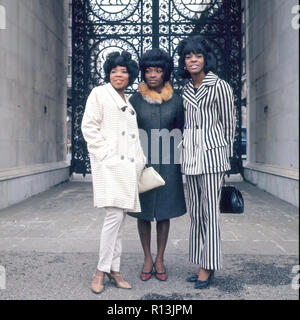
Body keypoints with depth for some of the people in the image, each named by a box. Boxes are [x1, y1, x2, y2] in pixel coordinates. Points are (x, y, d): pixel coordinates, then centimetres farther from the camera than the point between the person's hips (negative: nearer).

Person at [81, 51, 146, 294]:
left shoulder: (128, 102, 23)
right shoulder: (99, 94, 4)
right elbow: (89, 126, -5)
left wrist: (141, 161, 17)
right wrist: (106, 153, -13)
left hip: (128, 165, 7)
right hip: (110, 165, -6)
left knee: (119, 219, 7)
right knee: (114, 216, -14)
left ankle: (114, 269, 15)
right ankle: (101, 270, -1)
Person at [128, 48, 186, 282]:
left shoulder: (176, 100, 3)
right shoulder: (136, 100, 2)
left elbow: (181, 132, 7)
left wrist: (181, 162, 3)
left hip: (167, 162, 0)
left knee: (164, 211, 6)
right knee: (143, 211, 6)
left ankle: (160, 259, 20)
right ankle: (147, 259, 21)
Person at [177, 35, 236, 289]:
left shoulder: (219, 86, -4)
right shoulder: (186, 90, 13)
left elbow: (229, 122, 0)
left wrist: (225, 152, 4)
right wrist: (186, 148, 14)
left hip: (212, 153, -6)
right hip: (190, 154, 6)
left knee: (209, 210, -4)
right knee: (195, 210, 8)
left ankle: (207, 267, 6)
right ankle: (202, 265, 19)